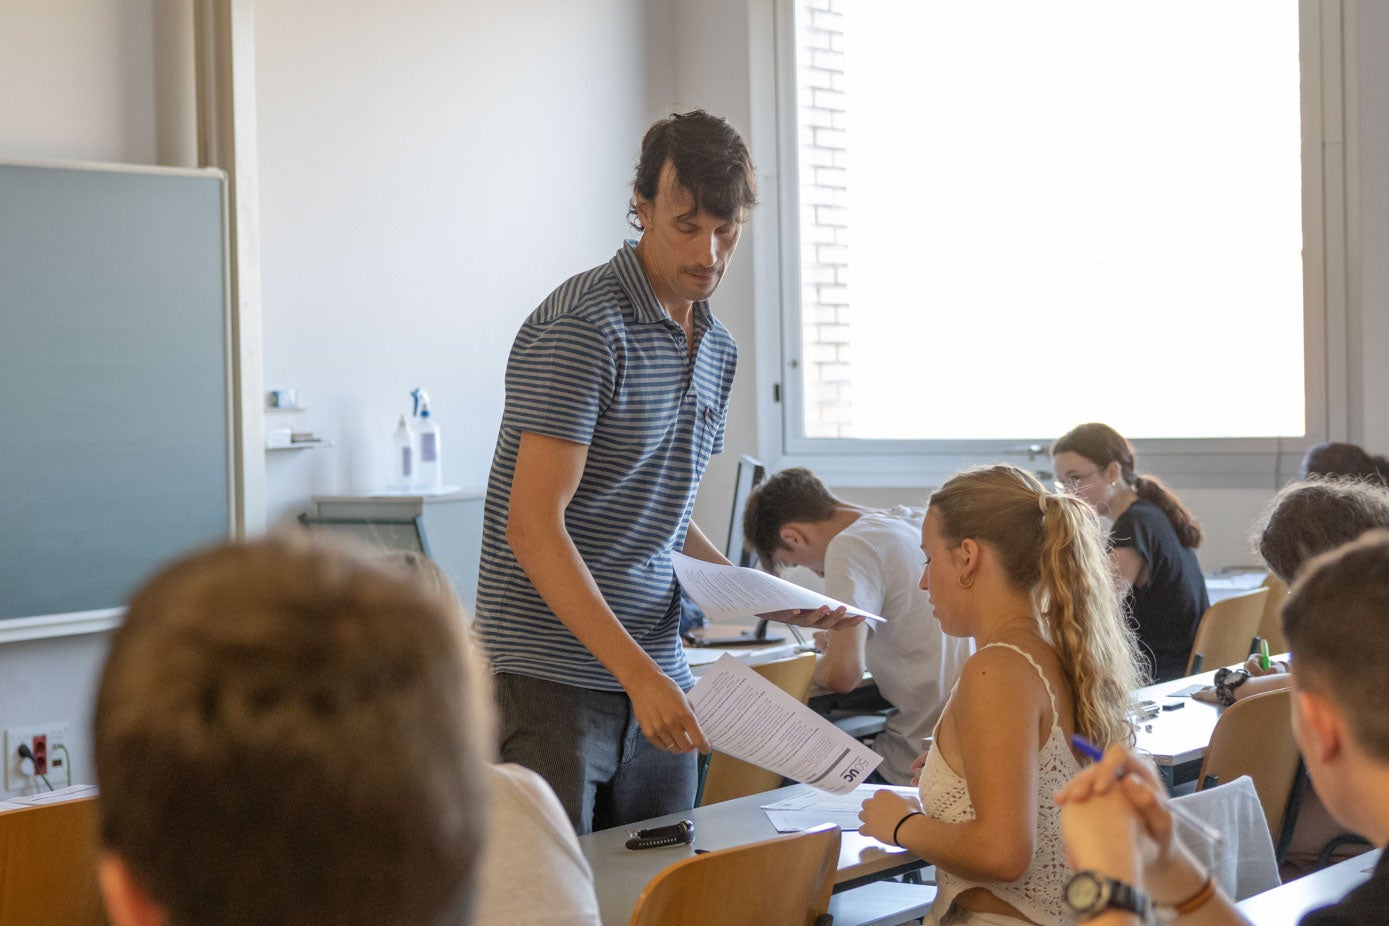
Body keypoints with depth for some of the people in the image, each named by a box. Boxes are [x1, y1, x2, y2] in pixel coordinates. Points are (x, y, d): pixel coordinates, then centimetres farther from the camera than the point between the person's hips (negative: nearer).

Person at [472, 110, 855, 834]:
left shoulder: (717, 348, 13)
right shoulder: (581, 327, -13)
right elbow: (533, 526, -20)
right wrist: (637, 672, -26)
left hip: (657, 678, 8)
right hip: (549, 678, -7)